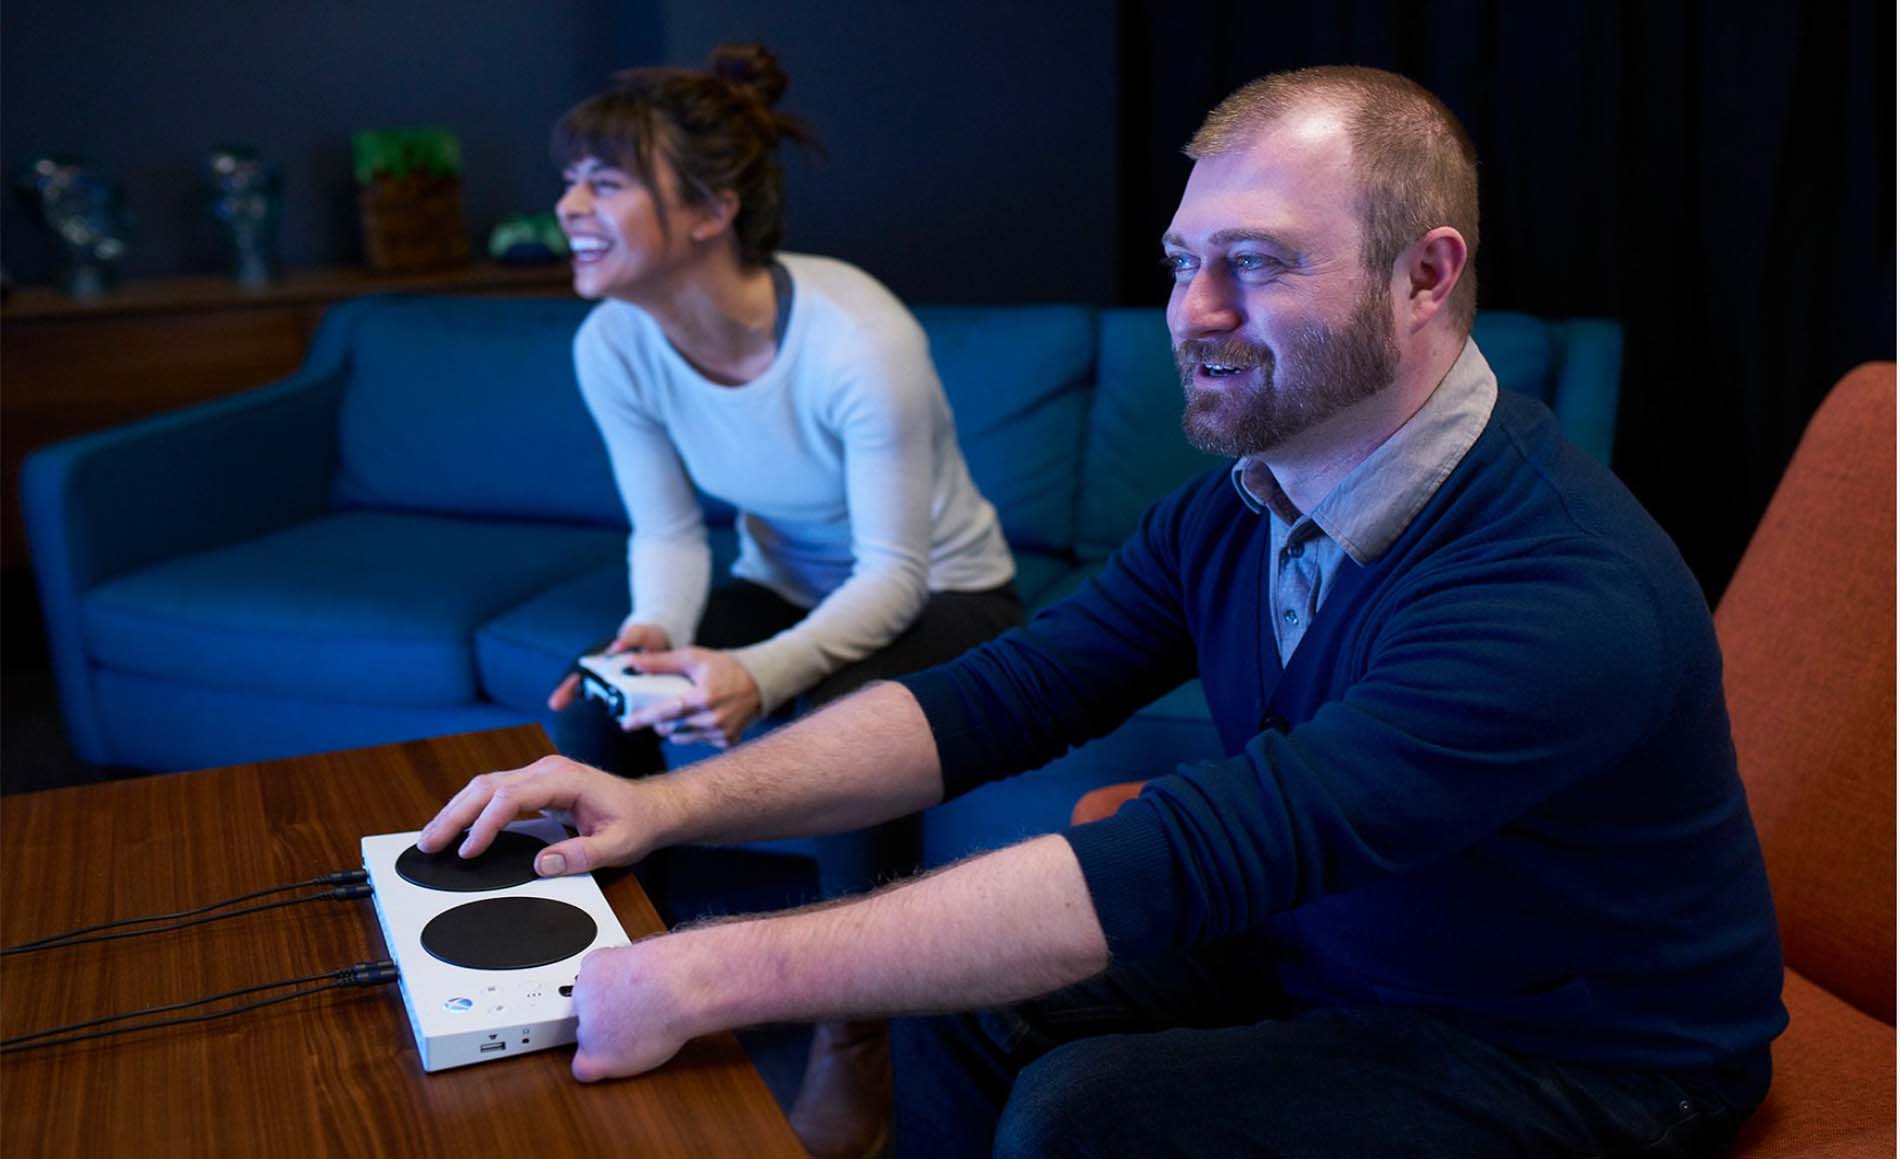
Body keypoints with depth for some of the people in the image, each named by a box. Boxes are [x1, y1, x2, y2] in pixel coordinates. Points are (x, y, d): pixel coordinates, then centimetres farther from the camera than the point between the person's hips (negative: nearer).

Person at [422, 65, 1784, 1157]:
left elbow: (1175, 863, -40)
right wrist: (672, 804, -22)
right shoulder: (1240, 505, -8)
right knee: (970, 1013, -2)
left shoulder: (1566, 597, -33)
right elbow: (999, 696, -9)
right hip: (1319, 957, 7)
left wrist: (716, 975, -40)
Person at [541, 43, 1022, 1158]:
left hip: (937, 596, -5)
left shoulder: (860, 340, -32)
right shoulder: (613, 345, -15)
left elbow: (895, 574, -27)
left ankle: (854, 1043, -10)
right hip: (787, 585, 5)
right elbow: (668, 531, -6)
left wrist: (760, 675, -44)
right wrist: (654, 636, -29)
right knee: (591, 714, -19)